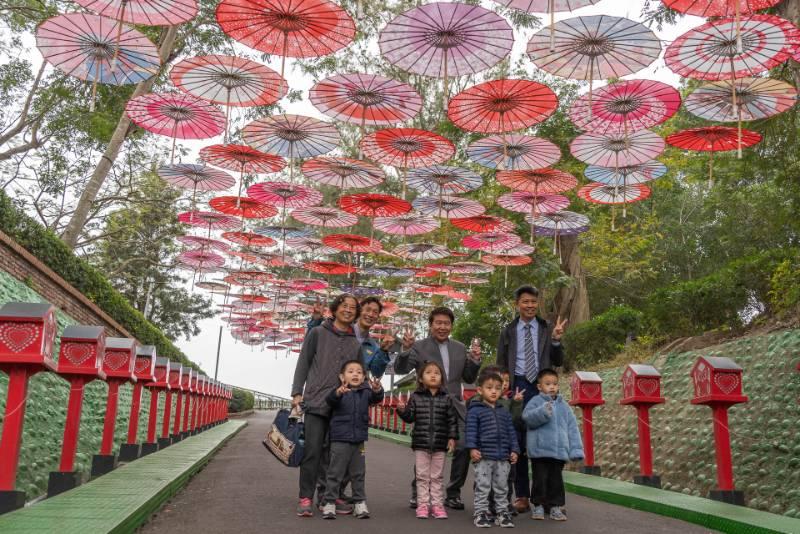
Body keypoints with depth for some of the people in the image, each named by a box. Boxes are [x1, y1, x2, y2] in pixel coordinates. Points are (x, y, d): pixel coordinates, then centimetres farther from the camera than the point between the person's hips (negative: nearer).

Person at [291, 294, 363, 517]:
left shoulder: (355, 344, 15)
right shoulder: (317, 333, 6)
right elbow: (303, 364, 4)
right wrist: (297, 393, -4)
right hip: (316, 402, -3)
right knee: (312, 451, -5)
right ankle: (306, 498, 2)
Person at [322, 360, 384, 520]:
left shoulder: (365, 392, 3)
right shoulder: (339, 392, -7)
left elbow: (376, 399, -14)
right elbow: (330, 400, -26)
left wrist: (377, 390, -38)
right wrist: (338, 393, -49)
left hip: (359, 439, 4)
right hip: (340, 439, -4)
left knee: (358, 473, 14)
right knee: (335, 472, 3)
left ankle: (360, 502, 23)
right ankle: (329, 503, 11)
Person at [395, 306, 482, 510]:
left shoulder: (460, 348, 14)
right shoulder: (419, 347, 1)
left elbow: (469, 378, 18)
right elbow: (400, 369, -8)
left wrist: (475, 360, 0)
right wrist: (405, 349, -25)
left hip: (454, 407, 4)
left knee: (464, 447, -7)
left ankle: (453, 494, 10)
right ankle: (418, 493, 18)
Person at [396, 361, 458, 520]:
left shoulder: (446, 399, 2)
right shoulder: (416, 397, 1)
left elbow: (452, 420, 3)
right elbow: (410, 417, 2)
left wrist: (452, 437, -2)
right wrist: (402, 410, -17)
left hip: (440, 444, 1)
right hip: (421, 443, 0)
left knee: (437, 477, 9)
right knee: (422, 476, 6)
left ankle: (437, 504, 16)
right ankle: (423, 504, 13)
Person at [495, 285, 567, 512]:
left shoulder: (547, 330, 8)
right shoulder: (508, 332, 9)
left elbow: (558, 362, 5)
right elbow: (501, 366, 10)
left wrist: (556, 341, -12)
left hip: (542, 388, 0)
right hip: (518, 388, 1)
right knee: (518, 442, 4)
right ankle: (522, 496, 12)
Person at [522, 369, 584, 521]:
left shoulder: (563, 405, 10)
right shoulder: (536, 401, -2)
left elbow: (572, 428, 9)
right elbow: (527, 416, -21)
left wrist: (576, 450, 4)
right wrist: (543, 412, -37)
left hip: (559, 451, 3)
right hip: (539, 450, -3)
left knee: (556, 480, 10)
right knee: (540, 479, 4)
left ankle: (556, 507, 20)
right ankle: (538, 506, 16)